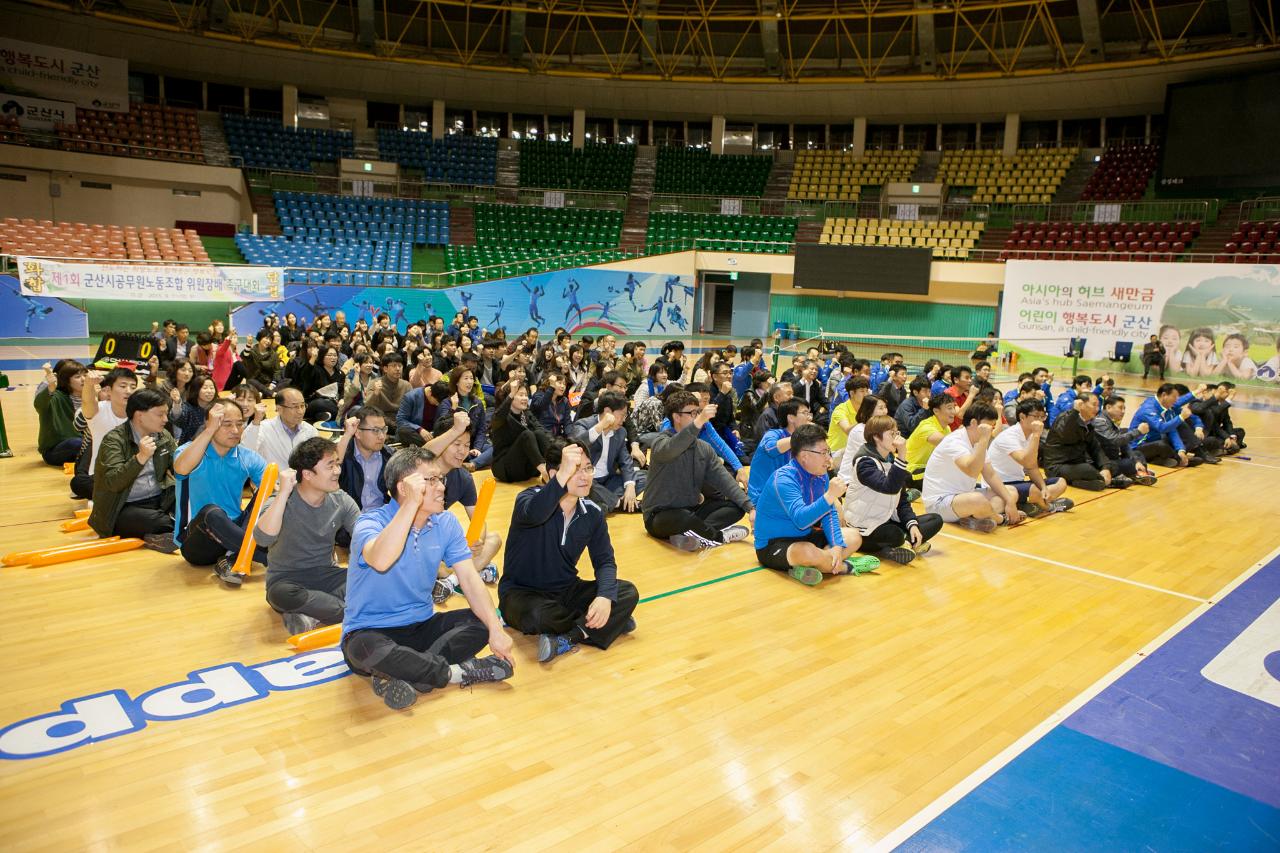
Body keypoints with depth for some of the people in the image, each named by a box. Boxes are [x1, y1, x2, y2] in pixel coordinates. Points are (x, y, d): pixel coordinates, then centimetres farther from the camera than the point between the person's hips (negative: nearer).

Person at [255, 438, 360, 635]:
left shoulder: (341, 501, -1)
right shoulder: (281, 503, -13)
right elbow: (263, 538, -33)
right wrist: (284, 493, -34)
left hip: (326, 575, 3)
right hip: (287, 579, -3)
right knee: (281, 594, -39)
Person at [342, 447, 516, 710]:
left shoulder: (446, 523, 0)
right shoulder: (371, 522, -16)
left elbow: (469, 579, -6)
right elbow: (380, 560, -40)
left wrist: (496, 629, -18)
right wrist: (412, 504, -39)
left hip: (421, 626, 6)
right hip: (370, 630, -5)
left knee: (482, 621, -15)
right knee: (369, 649, -38)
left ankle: (399, 677, -27)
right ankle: (459, 673, -19)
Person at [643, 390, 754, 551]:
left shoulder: (704, 448, 6)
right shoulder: (662, 442, -12)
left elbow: (725, 481, -2)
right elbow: (669, 450, -38)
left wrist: (750, 508, -15)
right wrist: (698, 422, -50)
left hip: (692, 510, 7)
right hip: (662, 516, -7)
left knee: (737, 505, -10)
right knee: (684, 518, -39)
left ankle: (692, 534, -25)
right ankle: (720, 536, -13)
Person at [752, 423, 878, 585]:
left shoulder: (821, 476, 1)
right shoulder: (784, 479, -25)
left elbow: (829, 513, 1)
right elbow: (800, 519, -37)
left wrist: (837, 545, -14)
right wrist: (829, 496, -45)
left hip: (804, 537, 9)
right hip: (773, 546, -9)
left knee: (854, 536, 7)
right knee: (809, 552, -39)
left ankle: (806, 568, -15)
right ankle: (846, 566, -6)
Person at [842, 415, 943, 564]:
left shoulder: (892, 460, 10)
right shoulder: (864, 461, -15)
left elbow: (903, 499, 8)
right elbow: (890, 487, -31)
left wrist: (912, 524, -8)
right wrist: (901, 456, -34)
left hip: (888, 521, 9)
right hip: (864, 528, -9)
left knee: (936, 519, -4)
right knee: (896, 535, -38)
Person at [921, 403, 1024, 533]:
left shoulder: (978, 442, 10)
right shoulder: (954, 442, -20)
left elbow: (990, 475, 8)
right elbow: (972, 471, -35)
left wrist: (1009, 500, -4)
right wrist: (984, 440, -33)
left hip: (963, 496, 10)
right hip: (939, 502, -10)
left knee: (1012, 493, 4)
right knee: (978, 500, -39)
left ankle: (975, 518, -20)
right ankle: (1002, 519, -6)